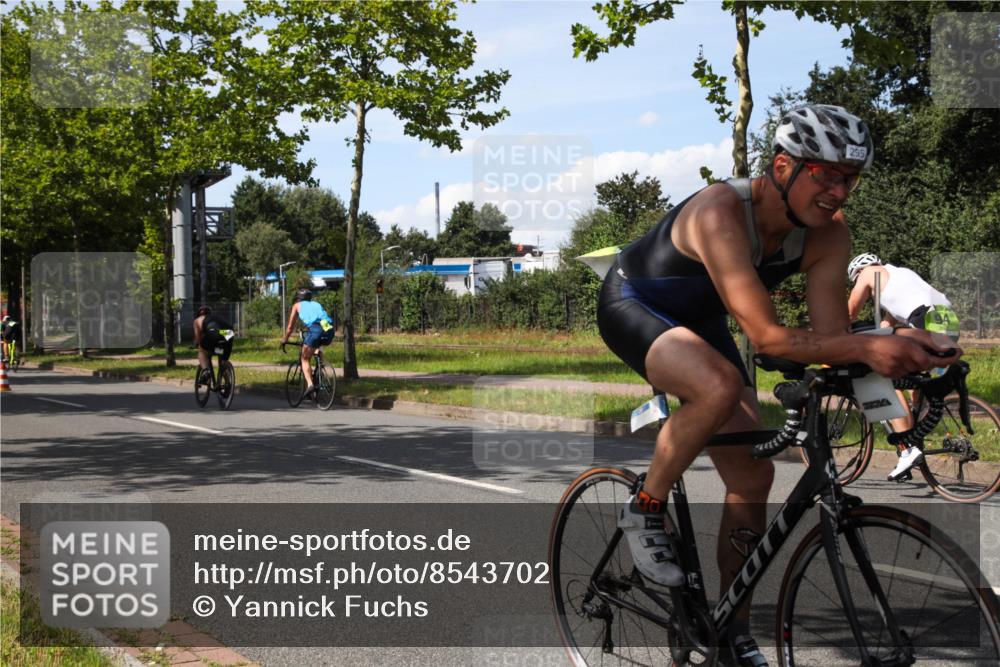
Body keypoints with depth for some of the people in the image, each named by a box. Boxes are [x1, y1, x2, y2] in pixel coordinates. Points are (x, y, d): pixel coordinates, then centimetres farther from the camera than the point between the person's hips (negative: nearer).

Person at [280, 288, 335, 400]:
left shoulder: (297, 306, 26)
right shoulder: (316, 304, 37)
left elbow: (290, 327, 28)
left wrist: (284, 341, 43)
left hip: (315, 329, -4)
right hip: (330, 330, 4)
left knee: (304, 359, 9)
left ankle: (310, 384, -14)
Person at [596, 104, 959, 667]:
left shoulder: (829, 236, -16)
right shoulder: (722, 212, -37)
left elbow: (831, 336, -19)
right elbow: (767, 337, -43)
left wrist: (899, 350, -38)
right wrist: (869, 348, -54)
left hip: (698, 321, 7)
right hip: (633, 308, -7)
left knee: (753, 476, 1)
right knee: (719, 386, -39)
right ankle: (647, 510, -13)